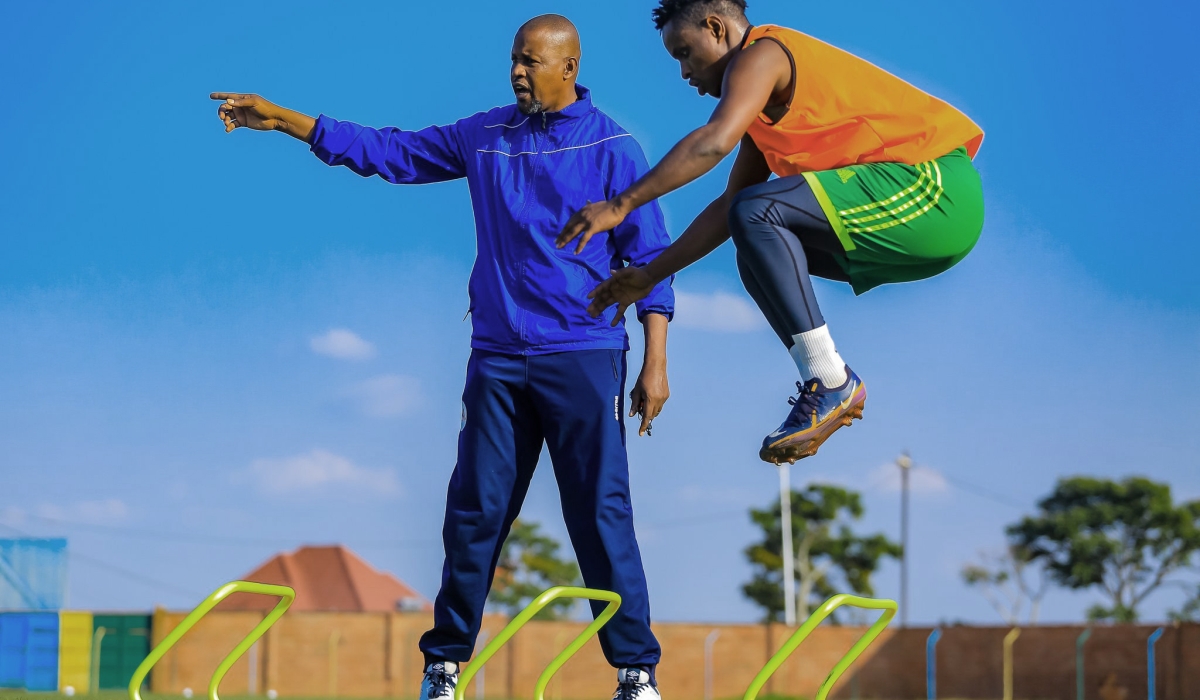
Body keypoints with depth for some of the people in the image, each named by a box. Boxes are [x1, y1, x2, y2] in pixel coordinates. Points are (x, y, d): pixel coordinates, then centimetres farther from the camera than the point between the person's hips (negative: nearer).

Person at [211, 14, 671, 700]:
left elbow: (650, 257, -2)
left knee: (601, 515, -6)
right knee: (475, 512, 4)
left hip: (583, 359, -4)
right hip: (497, 358, 4)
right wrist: (280, 119, 9)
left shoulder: (612, 148, -1)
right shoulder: (484, 136, 10)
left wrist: (656, 363, -8)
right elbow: (388, 151, 14)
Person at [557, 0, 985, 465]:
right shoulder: (766, 105, 23)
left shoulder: (762, 55, -7)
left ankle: (830, 383, -19)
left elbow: (715, 141, -25)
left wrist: (621, 205, -24)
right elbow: (729, 208, 27)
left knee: (759, 215, -21)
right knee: (759, 253, 13)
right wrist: (650, 276, 25)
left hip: (931, 187, -10)